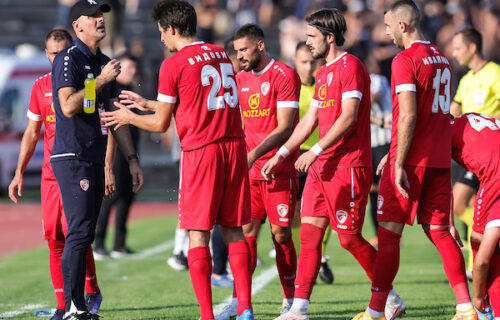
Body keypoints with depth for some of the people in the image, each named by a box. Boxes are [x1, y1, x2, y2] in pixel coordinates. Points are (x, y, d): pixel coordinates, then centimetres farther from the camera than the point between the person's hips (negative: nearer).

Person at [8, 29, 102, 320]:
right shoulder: (41, 86, 11)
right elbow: (32, 133, 18)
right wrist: (19, 172, 13)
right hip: (51, 173, 4)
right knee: (54, 236, 1)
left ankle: (92, 292, 5)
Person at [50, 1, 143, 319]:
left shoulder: (104, 63, 17)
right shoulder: (69, 59, -8)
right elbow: (68, 107, -21)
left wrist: (132, 159, 16)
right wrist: (102, 80, -15)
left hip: (94, 161, 8)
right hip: (72, 158, -8)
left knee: (84, 234, 9)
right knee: (80, 230, -14)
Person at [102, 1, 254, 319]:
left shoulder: (174, 64, -6)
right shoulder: (221, 55, 14)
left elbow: (161, 124, 0)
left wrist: (128, 117, 19)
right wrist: (147, 104, 33)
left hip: (200, 151, -6)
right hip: (235, 148, 6)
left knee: (198, 234, -1)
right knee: (233, 231, 10)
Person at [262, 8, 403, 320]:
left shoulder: (350, 66, -10)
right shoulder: (324, 73, 19)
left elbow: (349, 117, -19)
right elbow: (310, 120, 23)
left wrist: (316, 151, -21)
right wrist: (281, 155, 18)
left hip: (348, 167, -9)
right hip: (321, 166, 9)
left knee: (349, 237, -5)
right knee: (309, 233, 1)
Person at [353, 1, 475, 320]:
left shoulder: (405, 60, -11)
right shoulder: (440, 58, 15)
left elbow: (408, 116, -18)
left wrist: (399, 163, -17)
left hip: (411, 161, -7)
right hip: (440, 159, 7)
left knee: (389, 233, -1)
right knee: (440, 231, 9)